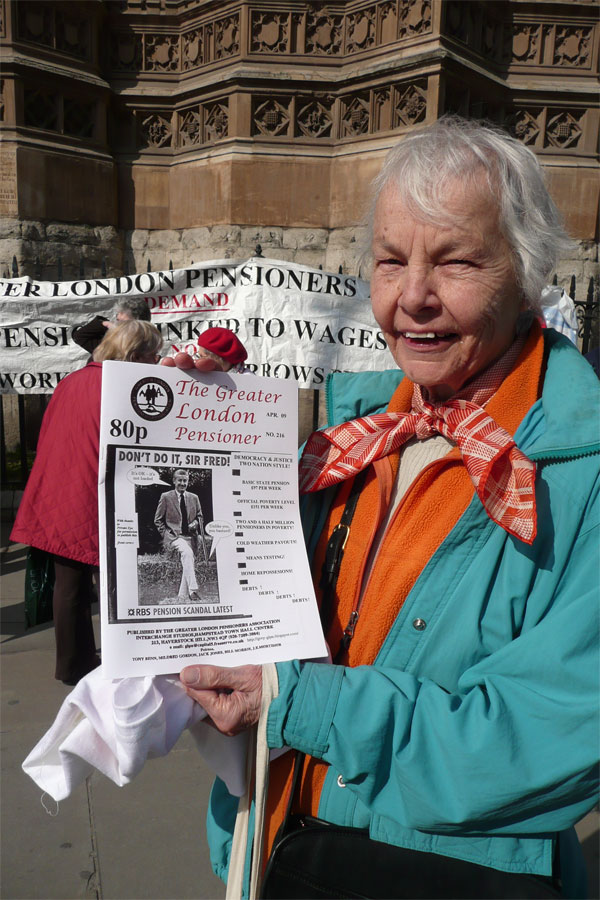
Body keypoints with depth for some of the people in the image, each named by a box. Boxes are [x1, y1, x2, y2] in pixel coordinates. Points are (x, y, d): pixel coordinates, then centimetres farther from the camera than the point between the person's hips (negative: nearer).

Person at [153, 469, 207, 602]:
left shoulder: (194, 498, 13)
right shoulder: (166, 497, 4)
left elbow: (200, 517, 22)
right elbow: (158, 520, 7)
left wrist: (196, 523, -1)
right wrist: (166, 534, -5)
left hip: (190, 536, 5)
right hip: (173, 535, -5)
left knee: (188, 566, 1)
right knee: (187, 553, -32)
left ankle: (182, 598, 14)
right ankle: (192, 590, -37)